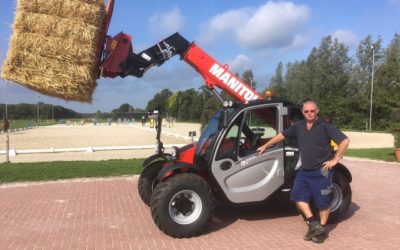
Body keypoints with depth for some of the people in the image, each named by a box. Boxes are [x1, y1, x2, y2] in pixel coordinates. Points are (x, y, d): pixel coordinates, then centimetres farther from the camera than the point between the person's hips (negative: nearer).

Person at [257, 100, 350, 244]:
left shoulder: (325, 126, -10)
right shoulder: (298, 126, 5)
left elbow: (345, 141, -12)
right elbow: (282, 135, 15)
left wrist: (335, 160, -14)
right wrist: (265, 146, 19)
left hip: (321, 170, -6)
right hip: (304, 170, 6)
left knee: (322, 201, 5)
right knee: (298, 195, 6)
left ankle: (322, 230, 23)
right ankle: (314, 224, 16)